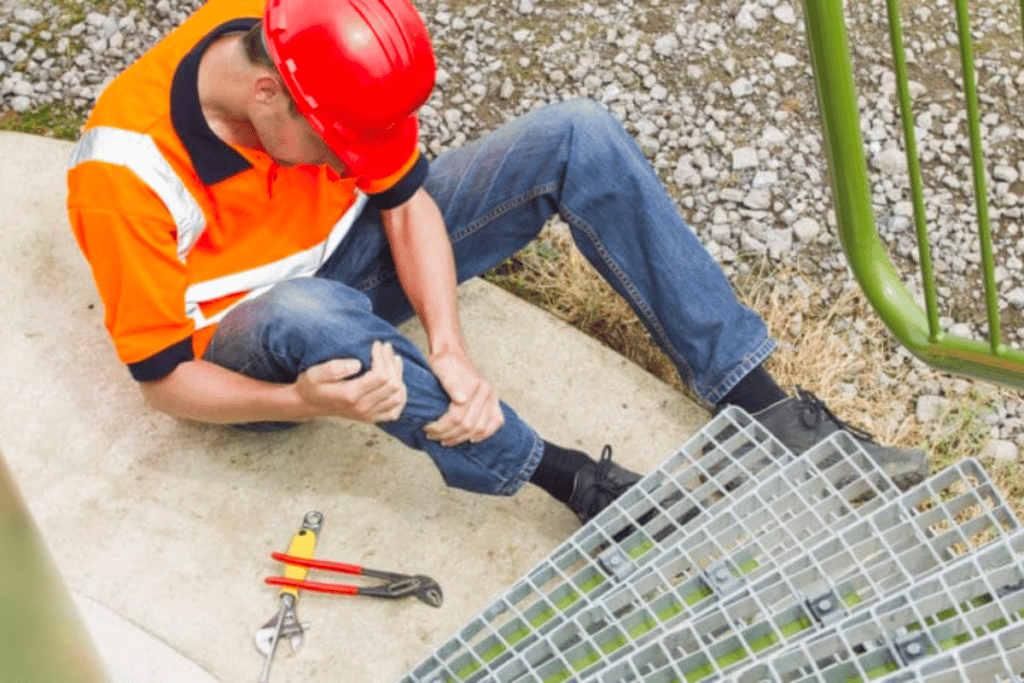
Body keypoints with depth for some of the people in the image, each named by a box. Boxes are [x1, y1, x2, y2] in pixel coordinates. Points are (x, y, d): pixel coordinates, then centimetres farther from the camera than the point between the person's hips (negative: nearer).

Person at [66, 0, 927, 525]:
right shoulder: (124, 174, -29)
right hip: (256, 350, -4)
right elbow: (163, 374, -20)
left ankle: (765, 408, -15)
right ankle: (577, 480, -28)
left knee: (578, 137, -15)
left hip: (357, 248, 5)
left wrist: (449, 349, -27)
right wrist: (302, 403, -38)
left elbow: (405, 198, -12)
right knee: (308, 312, -45)